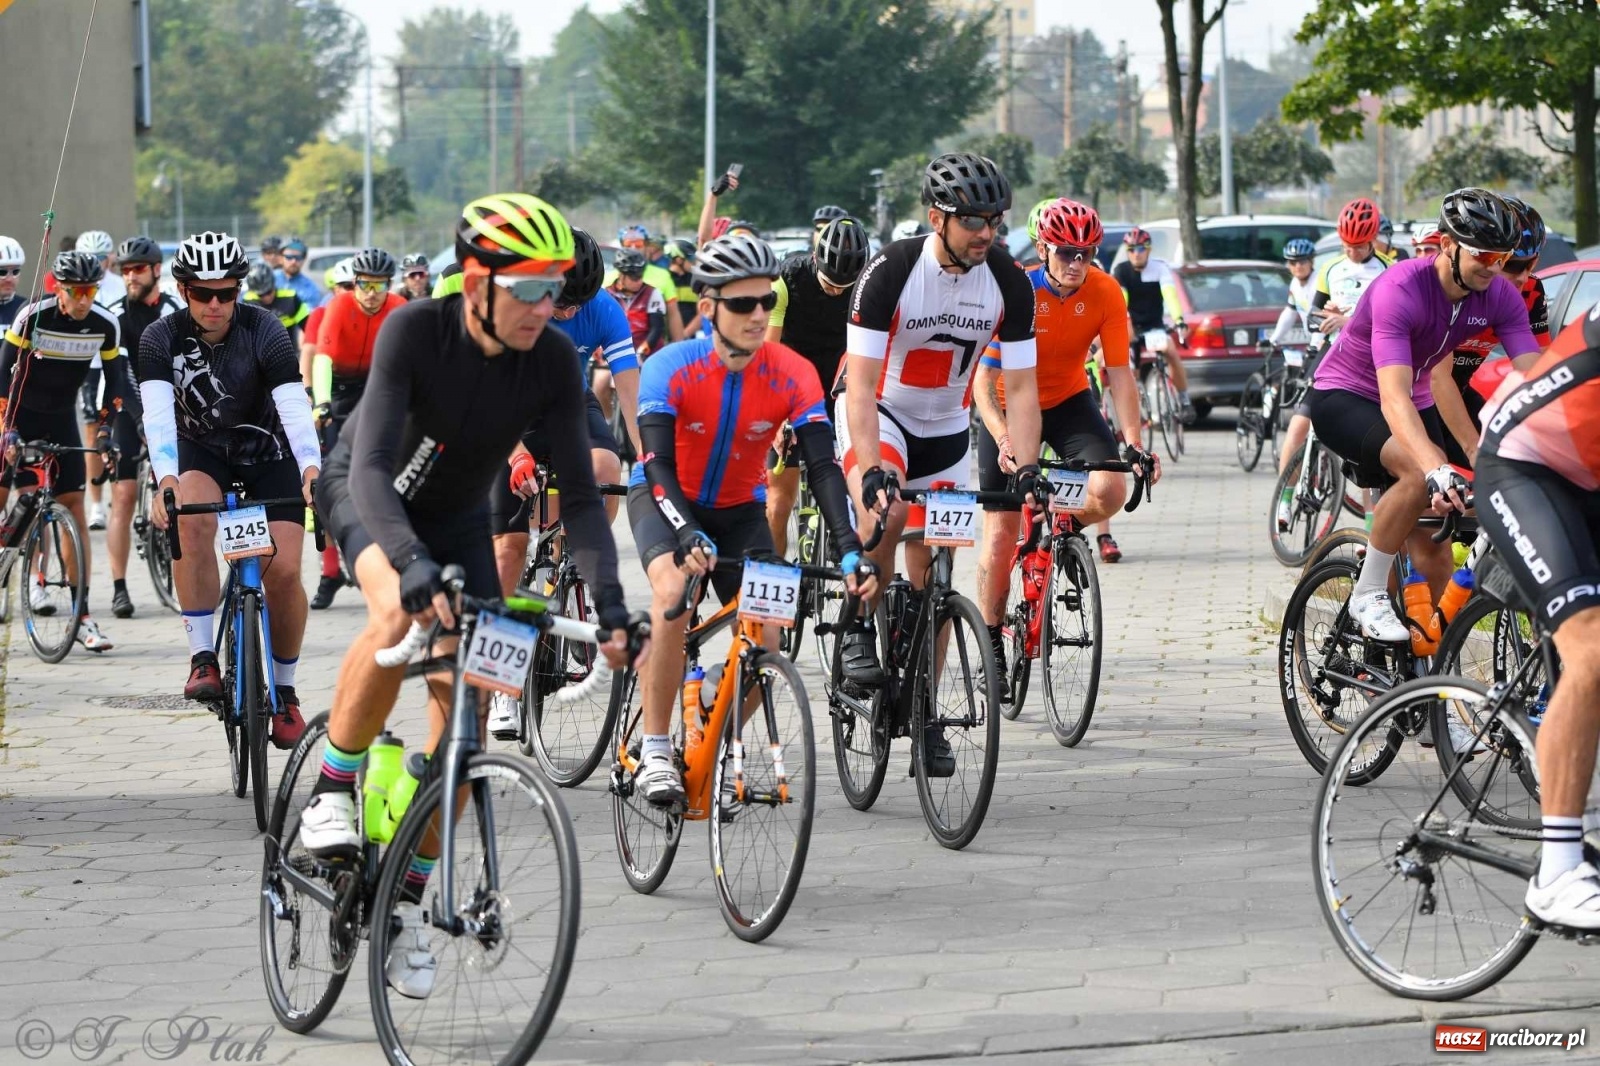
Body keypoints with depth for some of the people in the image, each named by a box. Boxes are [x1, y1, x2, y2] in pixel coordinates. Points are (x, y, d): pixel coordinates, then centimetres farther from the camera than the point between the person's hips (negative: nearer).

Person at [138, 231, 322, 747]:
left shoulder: (265, 331, -22)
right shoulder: (161, 337, -19)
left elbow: (294, 406, -34)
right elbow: (158, 414, -32)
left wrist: (311, 470, -52)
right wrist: (165, 480, -50)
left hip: (267, 453, 0)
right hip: (201, 450, 0)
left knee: (283, 570, -14)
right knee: (192, 518, -33)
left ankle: (284, 689, 9)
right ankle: (202, 658, -26)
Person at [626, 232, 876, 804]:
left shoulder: (792, 375, -20)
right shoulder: (671, 367, -25)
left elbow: (823, 467, -24)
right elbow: (658, 465, -32)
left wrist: (851, 551, -37)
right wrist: (689, 538, -49)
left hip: (738, 509, 3)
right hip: (666, 500, -3)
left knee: (766, 637, -15)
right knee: (674, 591, -33)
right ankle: (654, 752, -24)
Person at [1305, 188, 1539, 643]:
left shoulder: (1500, 296, -16)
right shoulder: (1400, 290, -33)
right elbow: (1394, 398, -43)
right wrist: (1439, 471, -57)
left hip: (1417, 402, 6)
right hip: (1343, 399, -6)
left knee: (1433, 554, -4)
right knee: (1420, 472, -34)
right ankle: (1368, 596, -19)